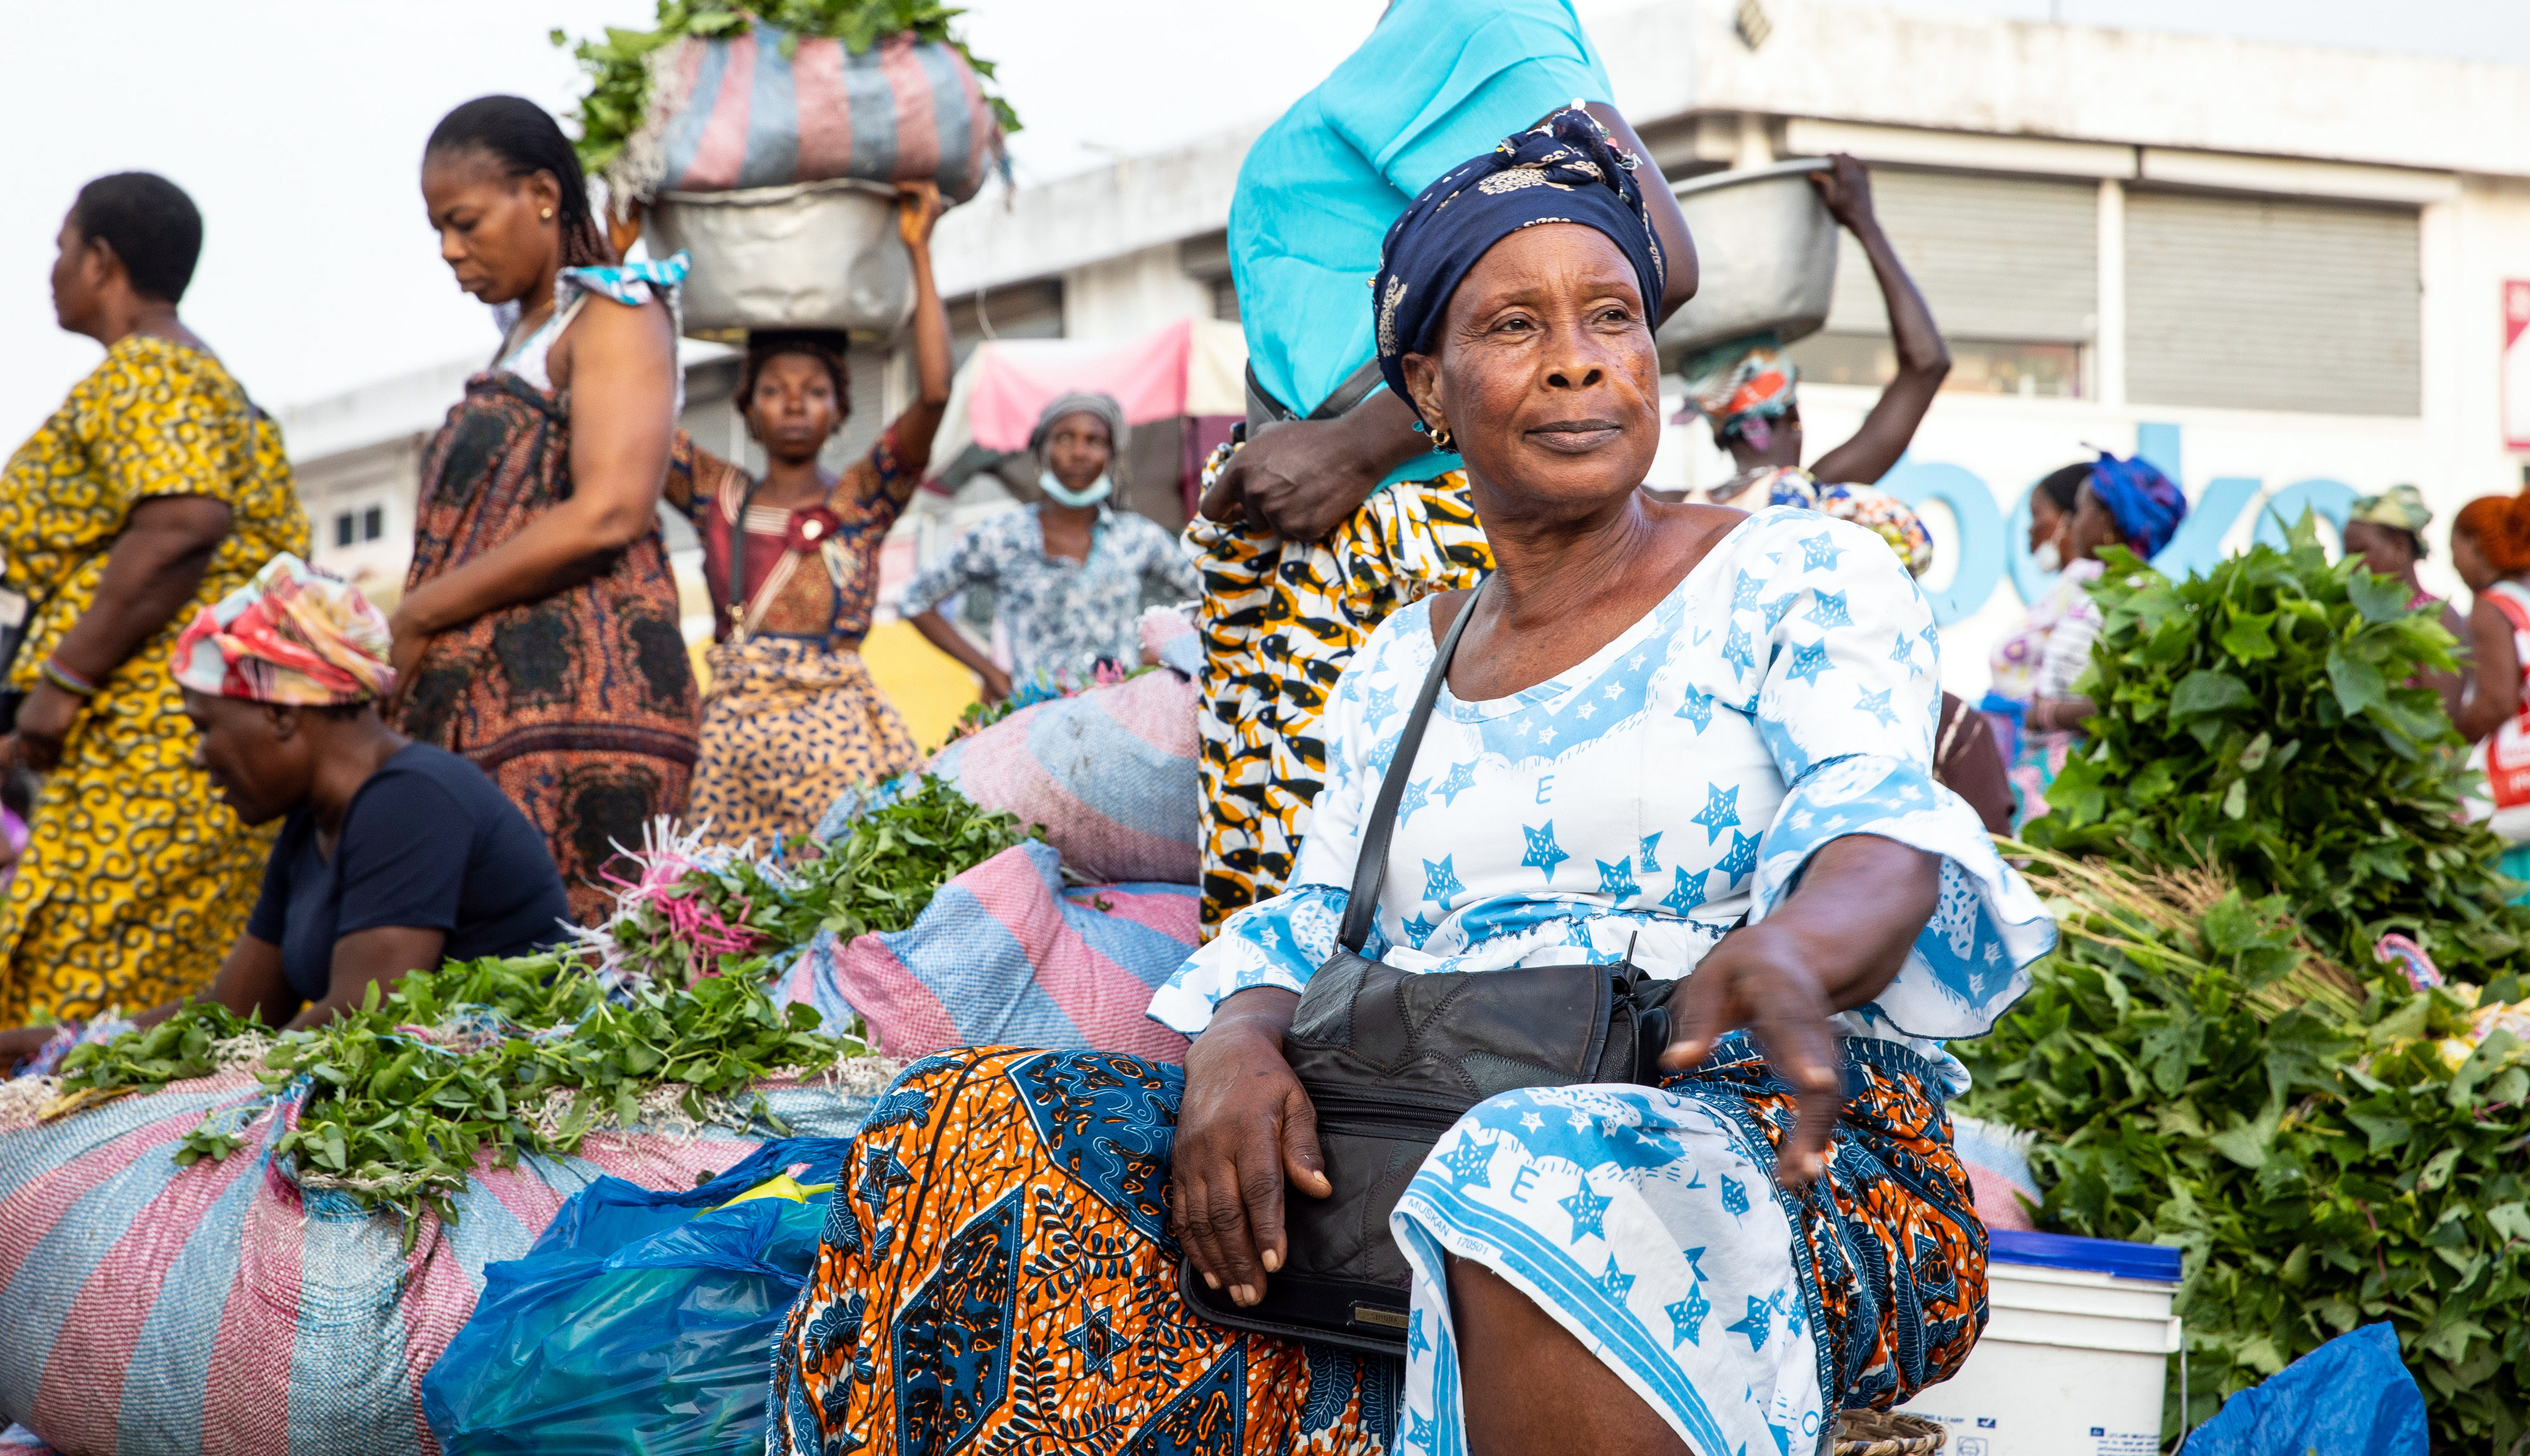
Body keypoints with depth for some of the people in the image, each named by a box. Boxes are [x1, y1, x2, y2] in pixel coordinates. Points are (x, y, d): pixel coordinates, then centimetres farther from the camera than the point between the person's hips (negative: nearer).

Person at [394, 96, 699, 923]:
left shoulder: (614, 314, 0)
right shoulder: (527, 338, 27)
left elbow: (607, 515, -14)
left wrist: (418, 615, -10)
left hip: (577, 703, -8)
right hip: (487, 707, 8)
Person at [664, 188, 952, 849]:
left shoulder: (861, 498, 7)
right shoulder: (719, 495, 14)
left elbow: (935, 392, -7)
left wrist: (920, 253, -5)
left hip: (834, 729, -2)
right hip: (731, 731, 2)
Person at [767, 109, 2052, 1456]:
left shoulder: (1795, 576, 7)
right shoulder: (1401, 667, 22)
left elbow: (1881, 832, -10)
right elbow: (1309, 926, 15)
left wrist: (1792, 952, -36)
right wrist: (1238, 1035, -11)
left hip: (1760, 1151, -5)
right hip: (1430, 1149, 5)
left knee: (1552, 1199, -44)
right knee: (984, 1143, -16)